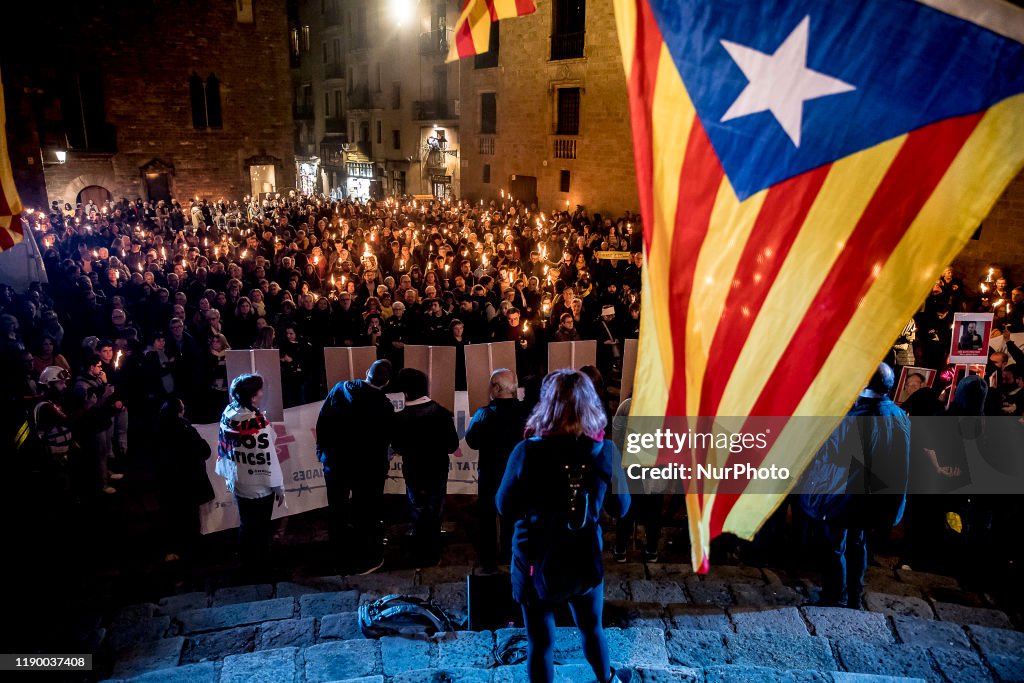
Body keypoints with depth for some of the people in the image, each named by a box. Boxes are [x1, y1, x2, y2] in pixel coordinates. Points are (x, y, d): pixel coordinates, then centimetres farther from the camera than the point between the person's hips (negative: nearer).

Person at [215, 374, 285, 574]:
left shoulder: (227, 416, -8)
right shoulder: (259, 423, -26)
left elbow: (224, 450, 3)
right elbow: (269, 459, -21)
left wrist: (229, 477, 16)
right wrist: (279, 487, -9)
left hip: (238, 484, 6)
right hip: (260, 487, -6)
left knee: (246, 525, 22)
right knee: (261, 527, 14)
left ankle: (248, 563, 38)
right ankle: (260, 564, 30)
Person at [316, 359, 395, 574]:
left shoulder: (339, 389, -12)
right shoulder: (384, 407, -22)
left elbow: (321, 421, -5)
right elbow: (385, 442, -15)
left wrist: (322, 449, 8)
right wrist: (381, 468, 0)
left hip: (334, 462, 4)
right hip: (367, 468, -3)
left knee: (337, 513, 21)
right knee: (367, 516, 15)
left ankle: (341, 558, 37)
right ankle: (366, 561, 29)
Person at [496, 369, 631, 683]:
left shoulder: (527, 452, -21)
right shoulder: (606, 451, -14)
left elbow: (505, 507, -10)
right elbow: (620, 507, -2)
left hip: (537, 563, -3)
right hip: (585, 561, 3)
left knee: (540, 641, 15)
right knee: (592, 627, 28)